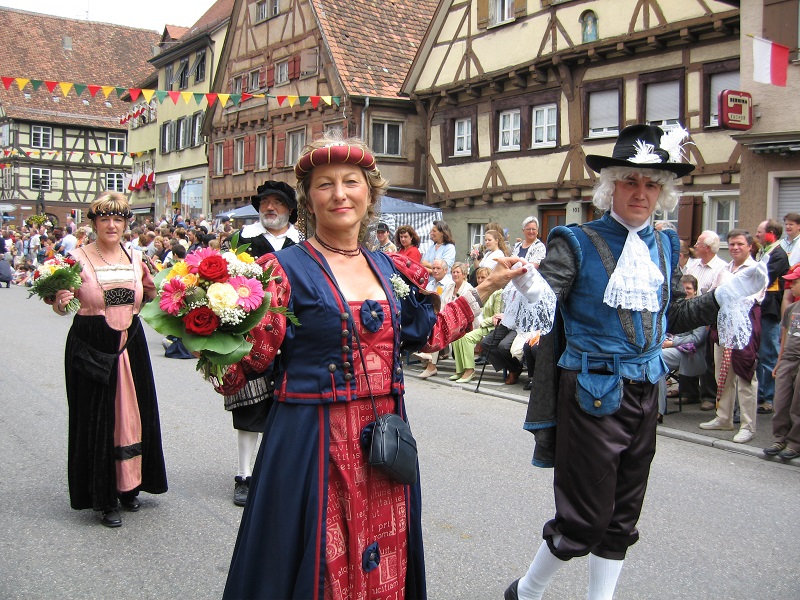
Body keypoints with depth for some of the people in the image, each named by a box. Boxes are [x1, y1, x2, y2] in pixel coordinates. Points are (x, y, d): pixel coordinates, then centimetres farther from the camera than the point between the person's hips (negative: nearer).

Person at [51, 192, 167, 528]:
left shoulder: (135, 258, 7)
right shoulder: (78, 258, -6)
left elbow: (149, 297, 19)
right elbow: (61, 307, -7)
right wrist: (61, 301, -27)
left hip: (131, 345, 4)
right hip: (91, 347, -4)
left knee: (133, 413, 11)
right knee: (98, 418, 3)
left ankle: (129, 485, 28)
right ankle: (104, 497, 14)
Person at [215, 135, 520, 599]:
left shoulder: (392, 269, 9)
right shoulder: (287, 269, -7)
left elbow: (430, 333, 17)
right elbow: (250, 360, -12)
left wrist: (485, 288, 19)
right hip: (313, 441, -5)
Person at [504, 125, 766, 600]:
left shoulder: (665, 246, 8)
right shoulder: (578, 243, -10)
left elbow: (673, 317, 16)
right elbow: (546, 304, -20)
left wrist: (732, 293, 7)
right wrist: (527, 282, -40)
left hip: (645, 394, 6)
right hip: (593, 394, -6)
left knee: (623, 518, 16)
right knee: (585, 519, 0)